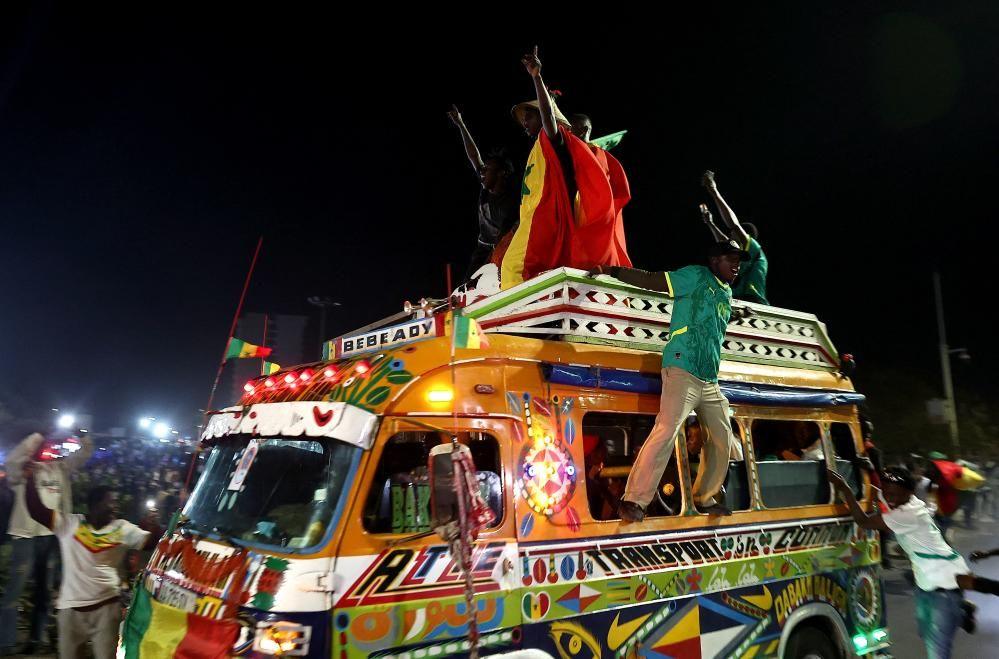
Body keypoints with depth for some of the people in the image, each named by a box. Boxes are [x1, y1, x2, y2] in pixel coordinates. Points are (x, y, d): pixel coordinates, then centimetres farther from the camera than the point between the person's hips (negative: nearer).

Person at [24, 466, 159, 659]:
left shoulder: (123, 529, 0)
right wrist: (30, 479, -19)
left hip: (106, 605, 0)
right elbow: (37, 511, -9)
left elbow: (153, 543, -7)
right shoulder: (70, 524, -2)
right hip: (71, 606, 0)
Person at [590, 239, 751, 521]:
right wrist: (610, 271, -9)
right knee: (666, 431, -20)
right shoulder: (696, 276, 1)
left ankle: (704, 498, 28)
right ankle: (634, 501, -16)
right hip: (682, 370, -9)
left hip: (710, 380, 9)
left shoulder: (727, 294, 22)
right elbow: (650, 280, -5)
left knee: (723, 439, 13)